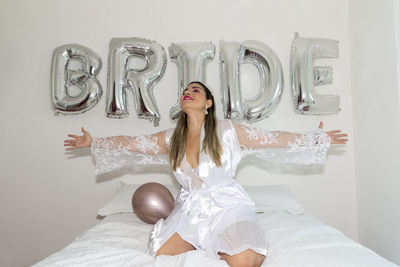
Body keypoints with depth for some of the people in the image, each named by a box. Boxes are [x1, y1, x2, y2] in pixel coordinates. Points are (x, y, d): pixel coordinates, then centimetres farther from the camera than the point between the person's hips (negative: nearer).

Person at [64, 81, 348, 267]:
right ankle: (207, 242, 13)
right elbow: (131, 143, 12)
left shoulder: (227, 130, -6)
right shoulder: (171, 138, 5)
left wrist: (315, 138, -7)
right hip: (190, 208, 4)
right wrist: (93, 141, 14)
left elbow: (273, 138, -4)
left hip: (226, 205, -3)